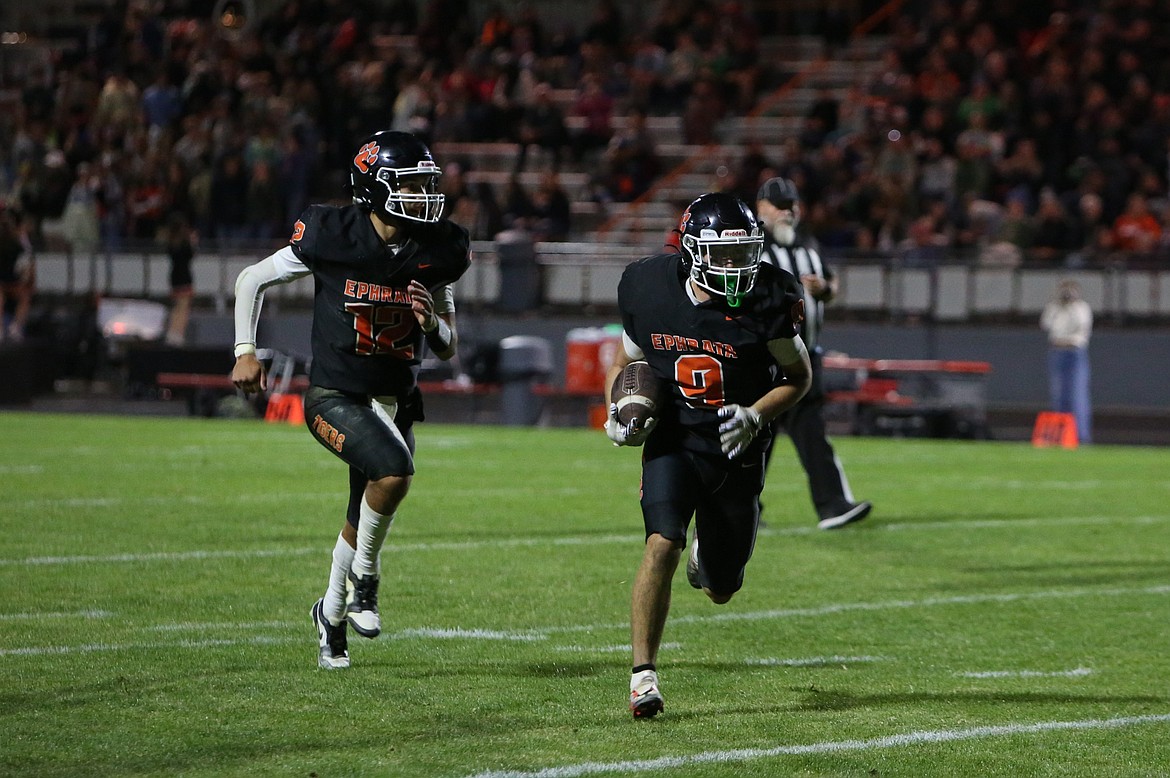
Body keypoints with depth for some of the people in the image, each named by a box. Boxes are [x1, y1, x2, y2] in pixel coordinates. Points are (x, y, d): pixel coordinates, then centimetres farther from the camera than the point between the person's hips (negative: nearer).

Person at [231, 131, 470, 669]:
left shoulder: (434, 255, -2)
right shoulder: (332, 238, -13)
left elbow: (448, 350, 9)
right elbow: (251, 280, 2)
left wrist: (433, 324, -14)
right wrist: (245, 352, -5)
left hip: (395, 402, 5)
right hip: (334, 397, -5)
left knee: (364, 520, 15)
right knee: (393, 469, -31)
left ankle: (332, 613, 41)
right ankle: (364, 578, -8)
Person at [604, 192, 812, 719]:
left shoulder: (768, 300, -16)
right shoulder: (648, 289, -10)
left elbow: (799, 376, -2)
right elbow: (624, 363, 8)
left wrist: (755, 416, -19)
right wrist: (619, 412, -11)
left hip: (736, 447, 1)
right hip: (672, 441, -1)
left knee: (720, 592, 12)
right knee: (662, 545, -26)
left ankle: (708, 556, 51)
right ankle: (643, 676, -20)